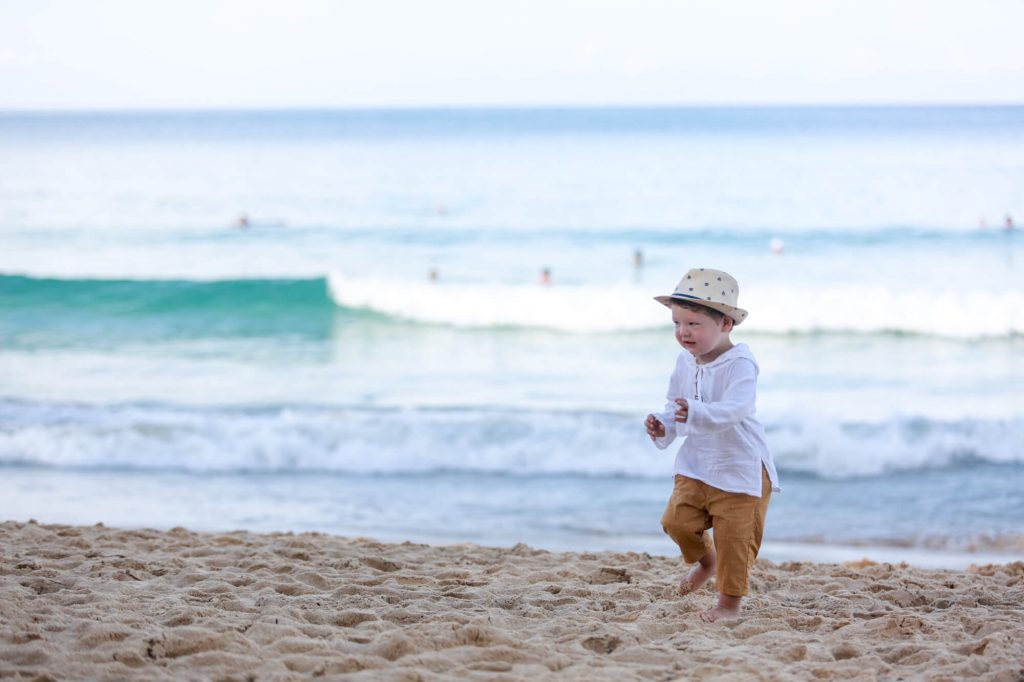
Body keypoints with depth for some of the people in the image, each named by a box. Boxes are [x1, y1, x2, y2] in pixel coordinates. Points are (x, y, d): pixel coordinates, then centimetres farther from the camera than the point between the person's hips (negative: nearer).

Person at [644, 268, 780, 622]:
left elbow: (736, 409, -35)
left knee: (734, 536, -2)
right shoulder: (685, 361, 2)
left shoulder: (739, 363, -21)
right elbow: (676, 405, 13)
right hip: (696, 464, 6)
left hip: (740, 467, -6)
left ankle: (730, 602, 16)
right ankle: (705, 560, 30)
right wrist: (663, 426, -9)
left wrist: (696, 411, -51)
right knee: (676, 520, -2)